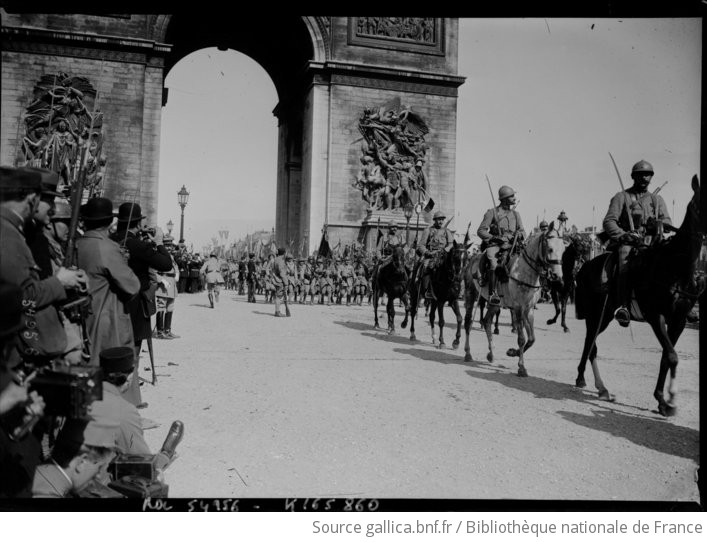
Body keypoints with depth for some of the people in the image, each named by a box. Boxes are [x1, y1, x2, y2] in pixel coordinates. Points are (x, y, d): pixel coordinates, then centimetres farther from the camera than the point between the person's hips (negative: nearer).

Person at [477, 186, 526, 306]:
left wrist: (519, 234, -5)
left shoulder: (515, 214, 17)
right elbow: (480, 231, -1)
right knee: (493, 263, -33)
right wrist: (494, 237, -16)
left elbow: (522, 231, 19)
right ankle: (492, 294, -33)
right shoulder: (492, 212, 3)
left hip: (510, 246, 5)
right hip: (494, 245, -4)